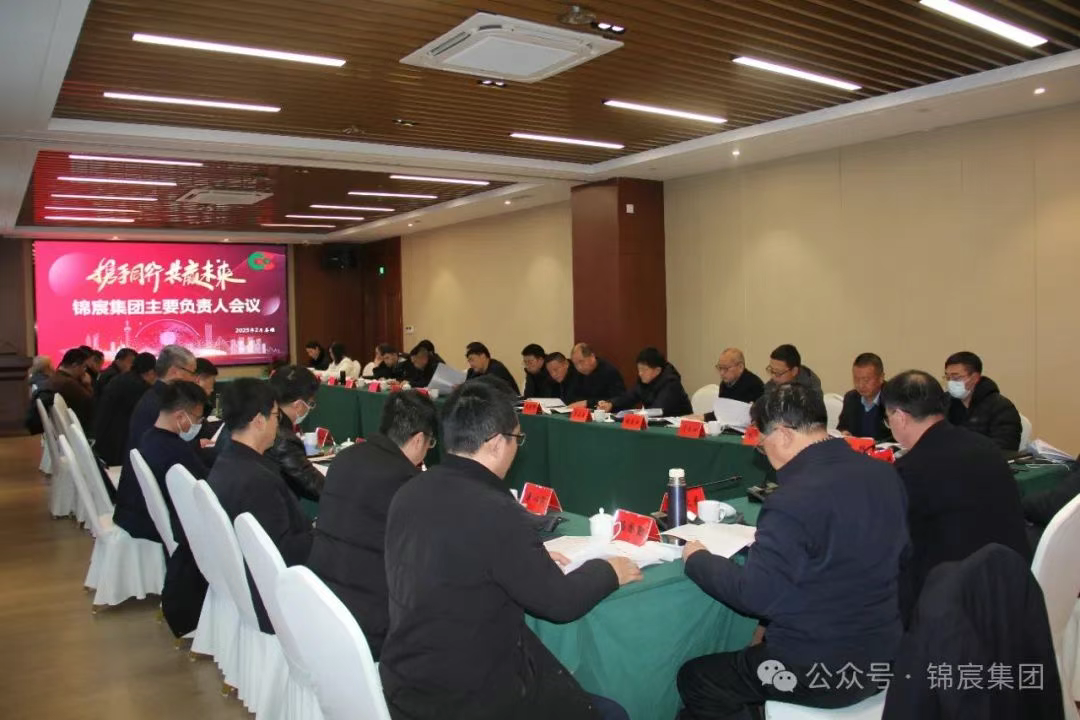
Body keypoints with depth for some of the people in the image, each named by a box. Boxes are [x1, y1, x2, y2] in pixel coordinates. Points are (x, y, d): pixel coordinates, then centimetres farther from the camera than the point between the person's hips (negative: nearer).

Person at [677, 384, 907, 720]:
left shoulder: (795, 500, -27)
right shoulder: (883, 473, -1)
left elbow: (753, 594, -24)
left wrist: (697, 559, -8)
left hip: (821, 670, -8)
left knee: (693, 678, 11)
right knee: (747, 650, 29)